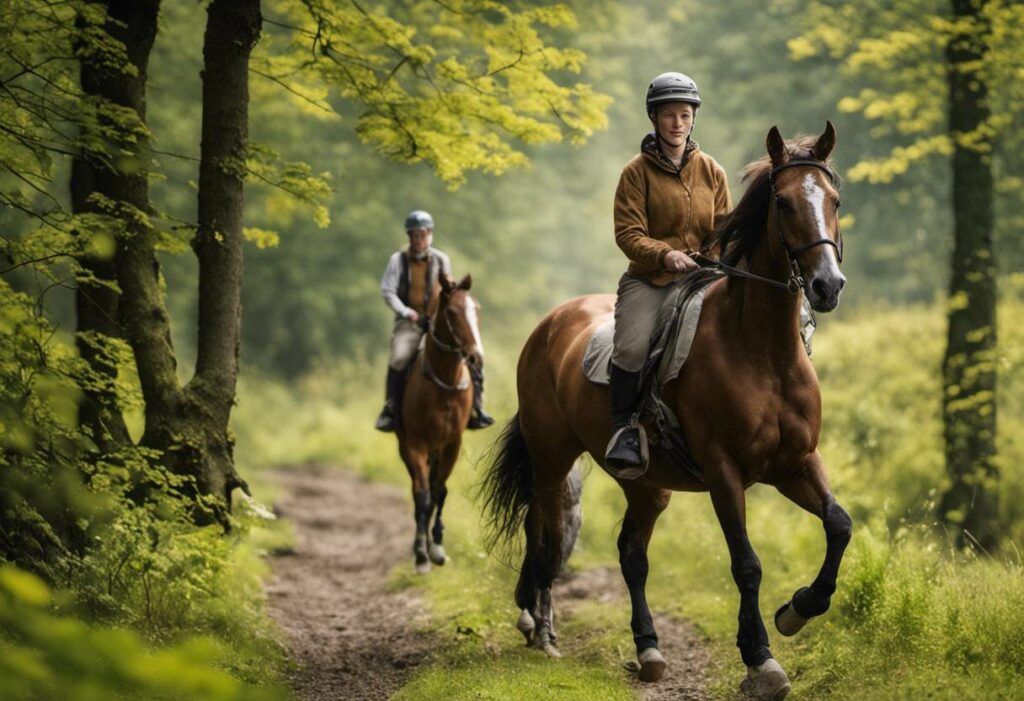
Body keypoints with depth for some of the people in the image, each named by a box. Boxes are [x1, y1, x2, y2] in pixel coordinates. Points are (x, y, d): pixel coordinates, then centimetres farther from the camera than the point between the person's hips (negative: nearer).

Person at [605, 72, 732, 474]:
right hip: (649, 279, -3)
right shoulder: (637, 172, 0)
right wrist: (665, 255, -24)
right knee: (632, 347, -29)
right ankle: (623, 428, -12)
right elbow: (628, 233, -7)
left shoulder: (712, 172, 11)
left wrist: (716, 260, -10)